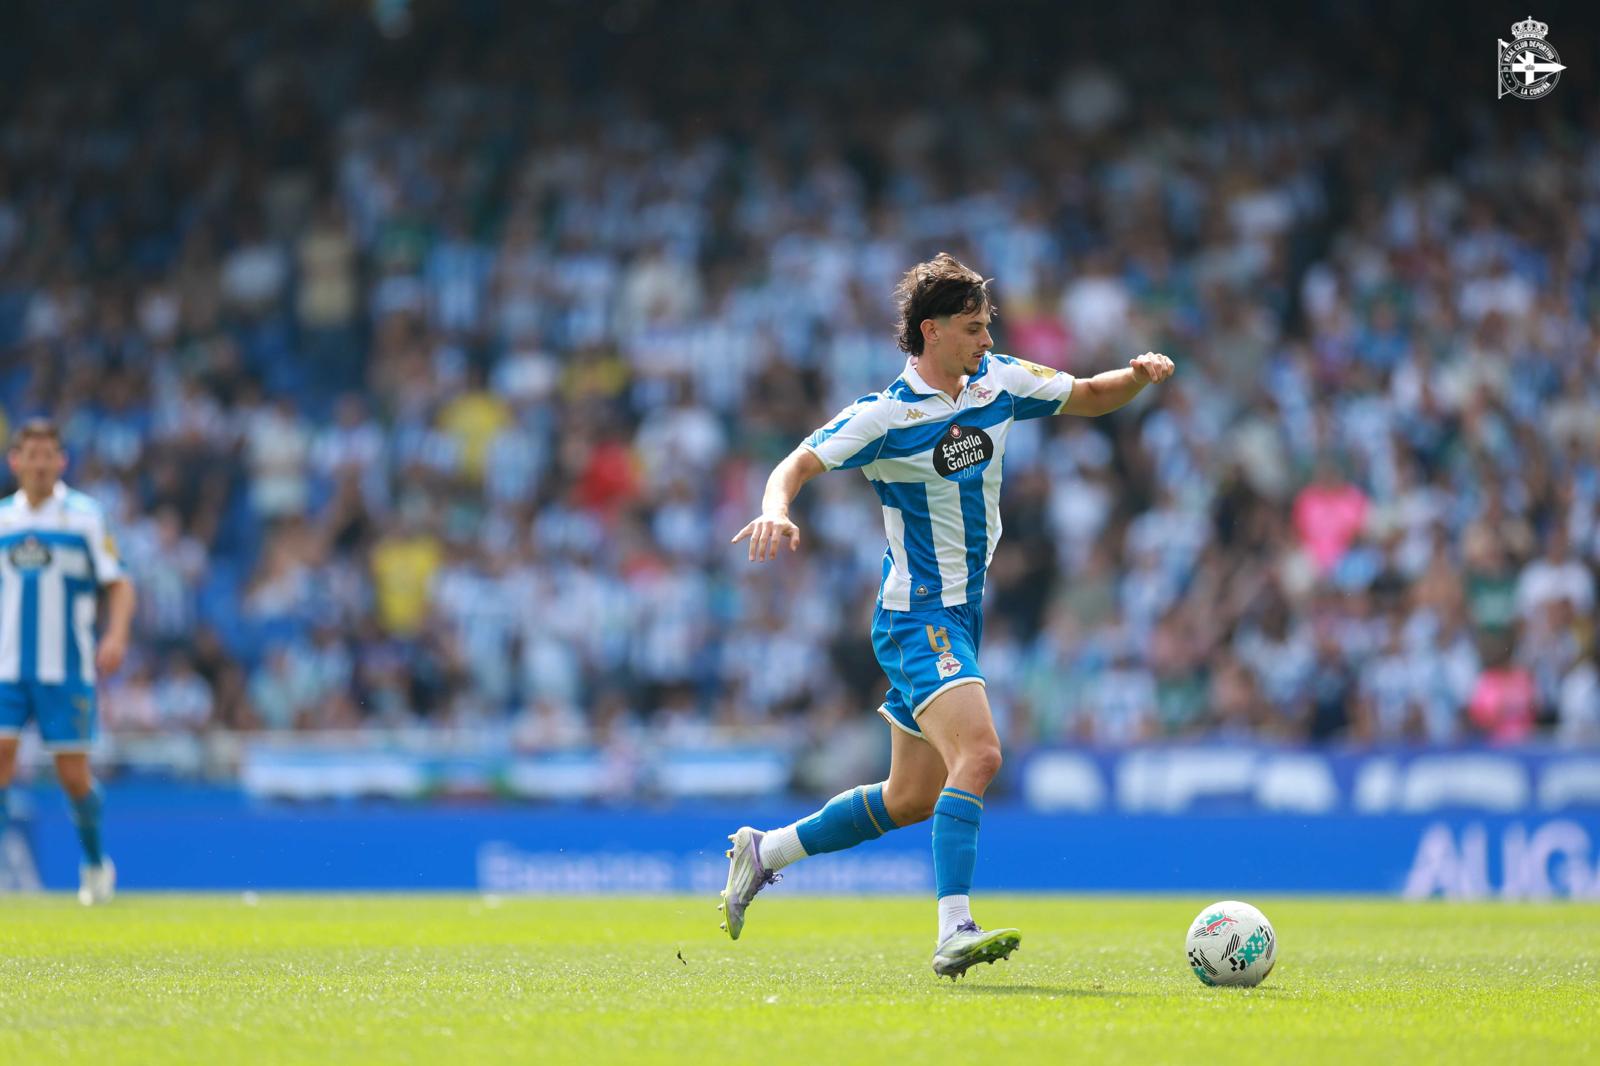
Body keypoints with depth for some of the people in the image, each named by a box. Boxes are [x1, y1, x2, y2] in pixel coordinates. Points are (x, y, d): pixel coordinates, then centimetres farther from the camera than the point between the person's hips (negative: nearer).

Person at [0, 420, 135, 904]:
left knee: (74, 774, 1)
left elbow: (119, 584, -1)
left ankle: (96, 863, 24)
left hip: (66, 668, -2)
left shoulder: (85, 515, -1)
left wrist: (116, 636, -17)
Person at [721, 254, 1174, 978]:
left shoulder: (1000, 382, 5)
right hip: (917, 618, -8)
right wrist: (776, 508, -37)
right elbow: (798, 464, -15)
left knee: (913, 799, 15)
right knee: (979, 754, -28)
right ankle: (954, 932, -32)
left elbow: (1090, 397, 16)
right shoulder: (887, 414, -15)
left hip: (962, 615, 8)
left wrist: (1138, 375, -4)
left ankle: (763, 851, 31)